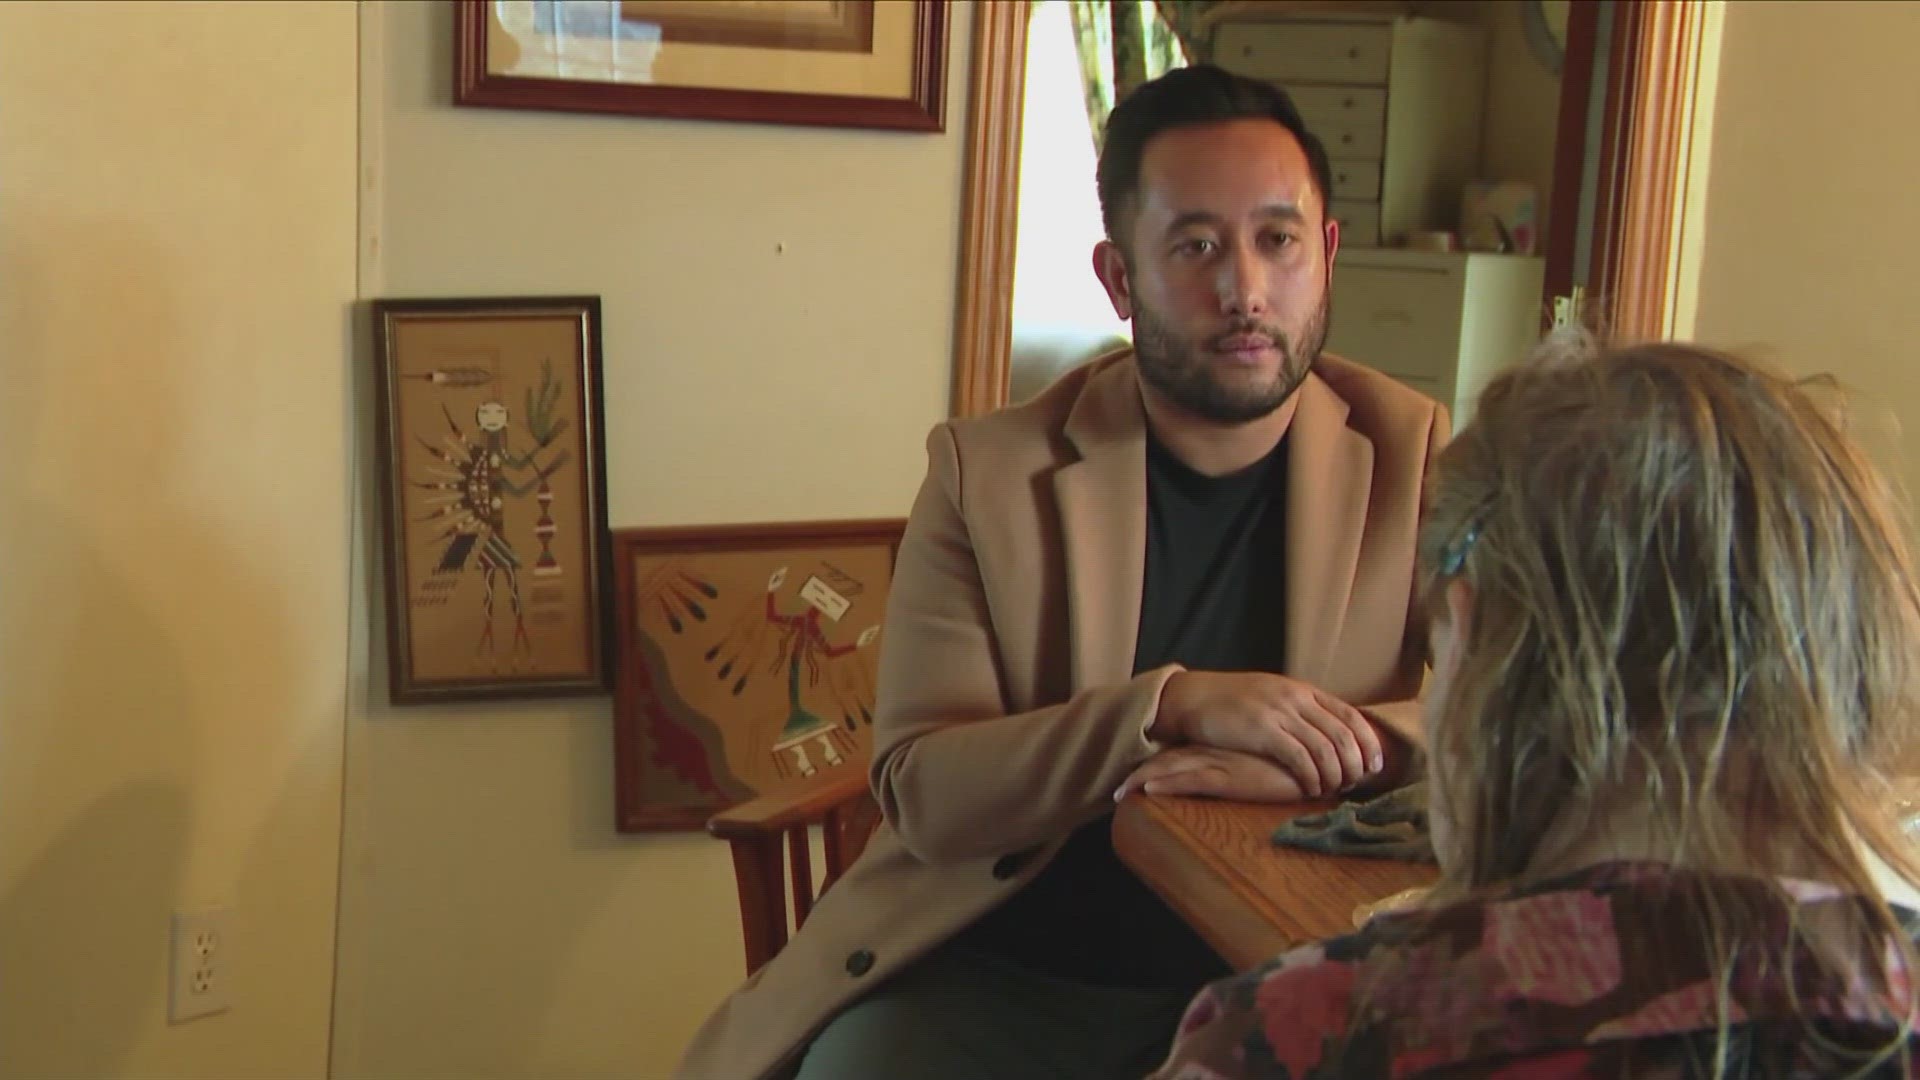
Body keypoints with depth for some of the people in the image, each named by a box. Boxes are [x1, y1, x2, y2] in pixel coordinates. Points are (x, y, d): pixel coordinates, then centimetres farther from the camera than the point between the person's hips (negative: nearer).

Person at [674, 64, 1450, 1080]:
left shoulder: (1417, 457, 0)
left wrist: (1312, 752, -22)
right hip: (997, 975, -1)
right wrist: (1175, 704, -24)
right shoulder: (987, 470, -4)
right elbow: (919, 791, -9)